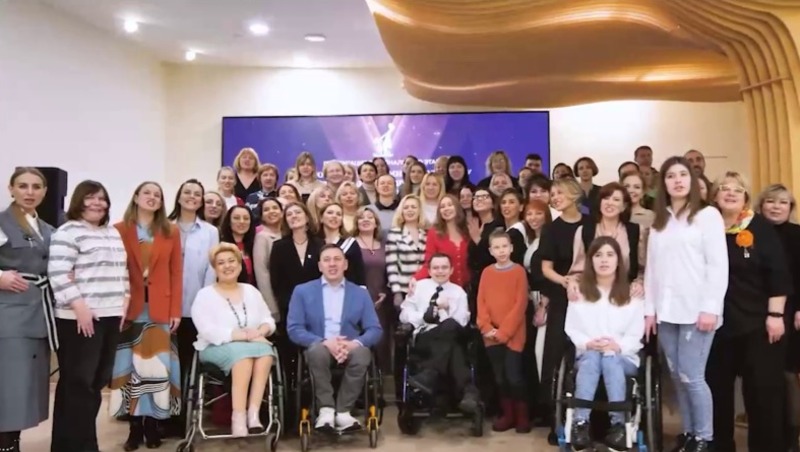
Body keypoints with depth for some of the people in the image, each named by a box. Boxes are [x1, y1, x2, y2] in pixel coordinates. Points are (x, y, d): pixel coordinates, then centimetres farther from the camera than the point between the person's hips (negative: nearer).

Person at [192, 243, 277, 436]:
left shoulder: (251, 291, 17)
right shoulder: (205, 295, 2)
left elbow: (268, 320, 12)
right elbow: (208, 331, -12)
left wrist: (260, 332, -13)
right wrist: (243, 335, -21)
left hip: (253, 345, 4)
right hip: (216, 348, -3)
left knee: (265, 350, -31)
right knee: (243, 352, -36)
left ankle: (253, 413, -33)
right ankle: (238, 416, -35)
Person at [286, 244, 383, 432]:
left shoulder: (360, 293, 11)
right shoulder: (302, 291, 8)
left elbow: (375, 330, 2)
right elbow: (294, 329, -3)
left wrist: (354, 343, -20)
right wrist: (325, 342, -20)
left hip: (350, 350, 1)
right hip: (318, 348, -1)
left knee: (362, 353, -32)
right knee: (318, 349, -35)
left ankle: (343, 411, -20)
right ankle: (326, 409, -22)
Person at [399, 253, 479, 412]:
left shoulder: (458, 291, 20)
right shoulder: (420, 286, 18)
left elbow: (462, 321, 7)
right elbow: (405, 314, 10)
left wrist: (449, 308, -10)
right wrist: (423, 317, -8)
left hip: (450, 337, 1)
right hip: (424, 337, -1)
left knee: (452, 326, -40)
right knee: (453, 350, -36)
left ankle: (428, 376, -44)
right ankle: (468, 390, -40)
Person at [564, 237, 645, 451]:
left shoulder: (631, 294, 5)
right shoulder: (580, 292, 8)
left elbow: (636, 334, -1)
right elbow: (571, 328, 4)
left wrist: (618, 346, -21)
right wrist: (587, 343, -16)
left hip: (624, 357, 0)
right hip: (587, 354, 1)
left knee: (610, 359, -34)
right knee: (592, 357, -33)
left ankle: (618, 424, -34)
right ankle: (580, 423, -41)